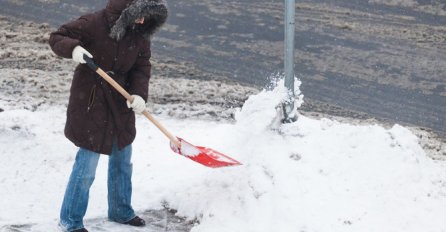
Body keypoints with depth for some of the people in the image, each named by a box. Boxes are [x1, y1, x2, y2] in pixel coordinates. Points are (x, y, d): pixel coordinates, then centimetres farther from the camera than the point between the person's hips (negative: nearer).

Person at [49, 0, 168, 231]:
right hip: (90, 101, -7)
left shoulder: (140, 35, -2)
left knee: (122, 161, 21)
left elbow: (142, 68, -2)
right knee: (87, 163, -6)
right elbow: (57, 37, -15)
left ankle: (121, 210, 41)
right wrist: (73, 48, -36)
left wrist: (139, 94, -20)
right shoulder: (94, 23, -20)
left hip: (120, 102, 7)